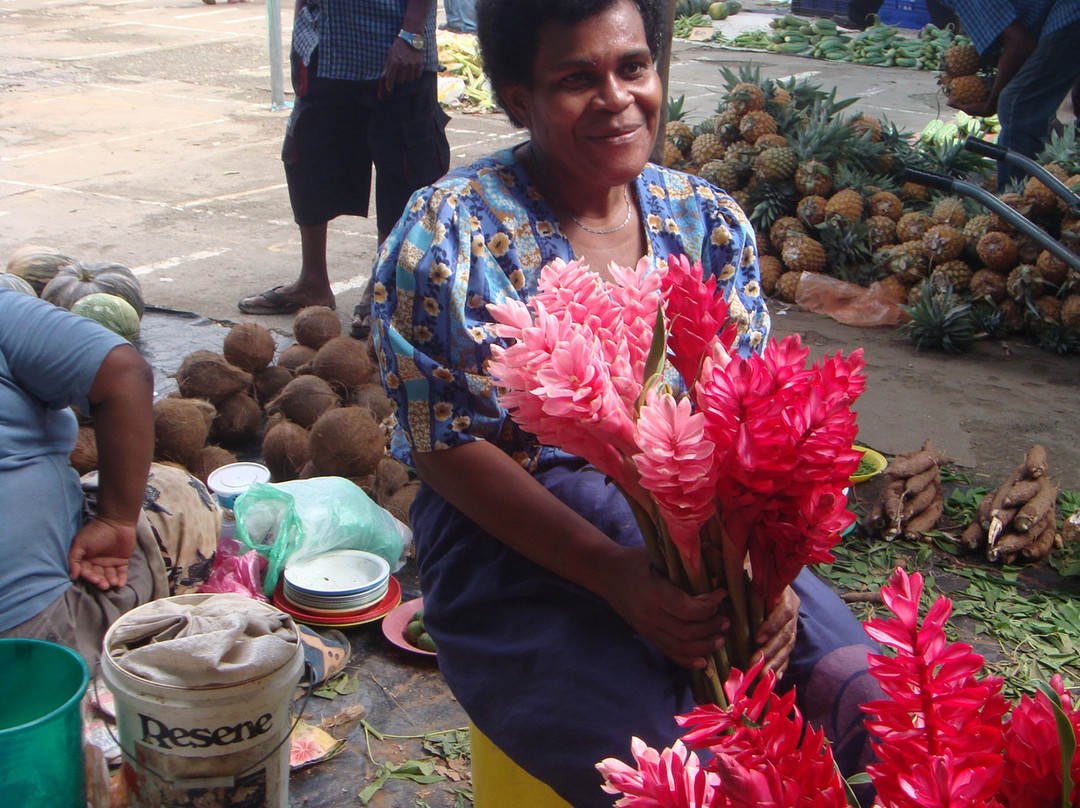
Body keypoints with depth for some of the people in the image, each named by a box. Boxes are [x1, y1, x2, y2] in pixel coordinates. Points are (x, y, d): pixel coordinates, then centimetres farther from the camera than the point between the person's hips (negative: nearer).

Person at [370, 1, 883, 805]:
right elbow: (449, 450, -11)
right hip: (517, 542, -3)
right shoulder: (449, 233, -7)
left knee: (869, 705, -18)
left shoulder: (708, 218, 6)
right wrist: (617, 578, -21)